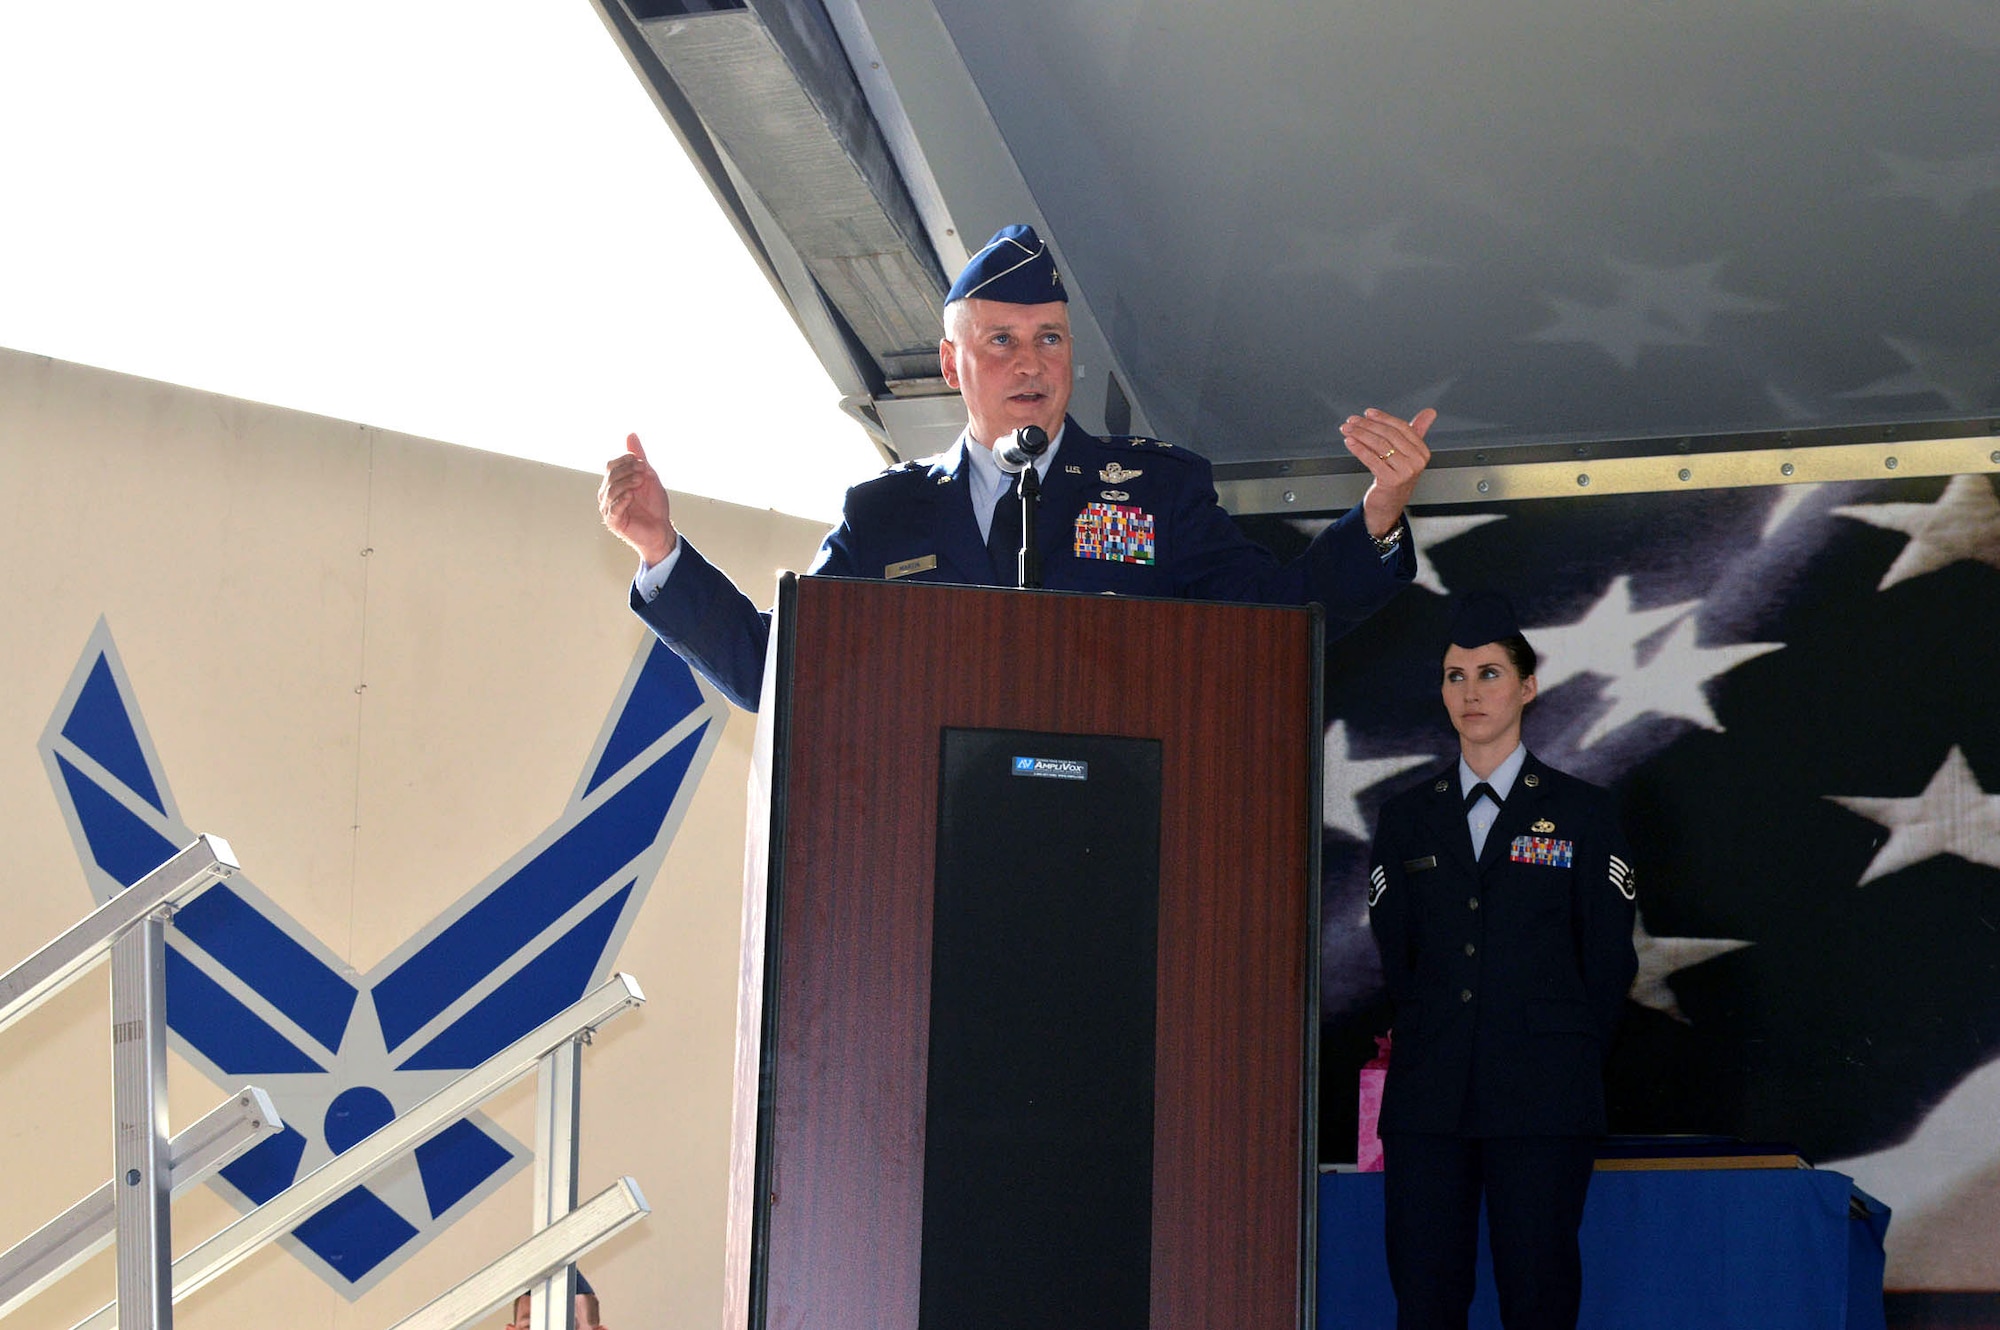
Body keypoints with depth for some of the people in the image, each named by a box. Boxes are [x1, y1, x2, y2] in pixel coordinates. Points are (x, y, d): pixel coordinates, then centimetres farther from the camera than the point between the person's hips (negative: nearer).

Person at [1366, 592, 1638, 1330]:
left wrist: (1562, 1060, 4)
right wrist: (1437, 1047, 10)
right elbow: (1396, 955, 14)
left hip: (1541, 1101, -2)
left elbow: (1608, 961, 5)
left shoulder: (1583, 813, 4)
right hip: (1429, 1097, 3)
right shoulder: (1408, 817, 12)